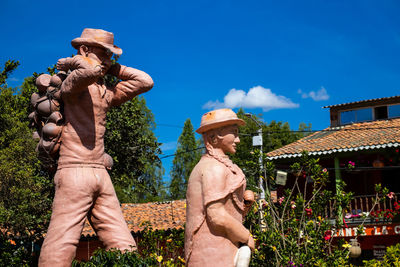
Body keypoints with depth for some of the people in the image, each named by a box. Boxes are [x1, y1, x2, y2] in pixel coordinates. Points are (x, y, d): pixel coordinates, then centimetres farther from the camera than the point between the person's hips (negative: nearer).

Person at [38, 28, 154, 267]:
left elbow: (145, 82, 21)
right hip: (74, 172, -7)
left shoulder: (106, 93, 20)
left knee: (124, 247, 0)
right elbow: (91, 70, -24)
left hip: (101, 175, 7)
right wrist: (72, 63, -5)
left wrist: (113, 68, 19)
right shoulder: (72, 83, -1)